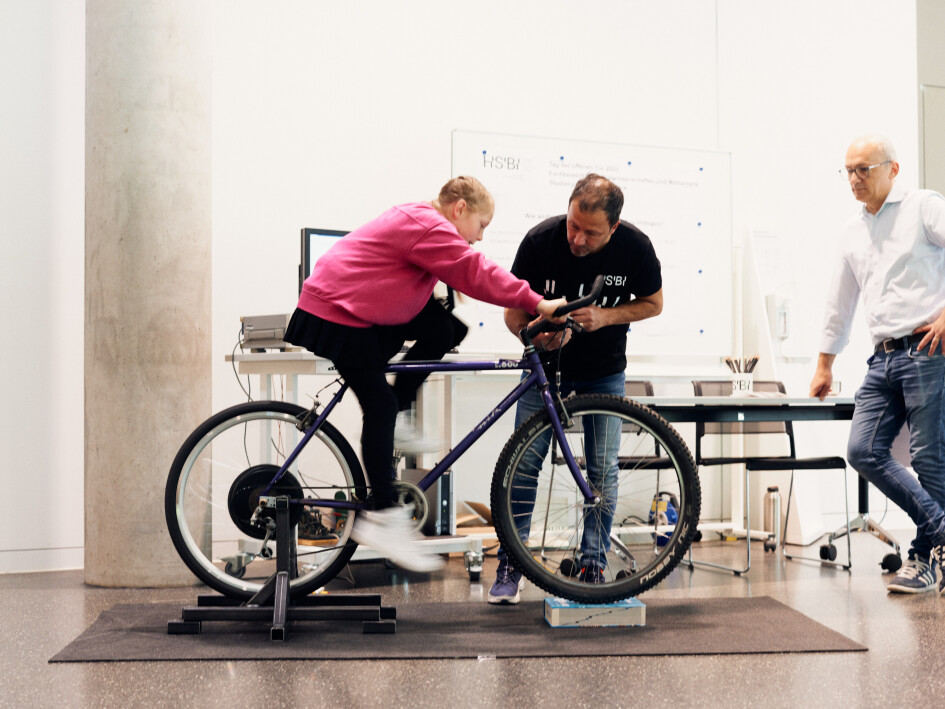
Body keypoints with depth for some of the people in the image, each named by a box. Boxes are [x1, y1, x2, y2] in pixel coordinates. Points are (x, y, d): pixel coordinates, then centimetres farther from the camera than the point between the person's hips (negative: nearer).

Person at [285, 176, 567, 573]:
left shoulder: (419, 222, 16)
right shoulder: (428, 228, -18)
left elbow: (467, 275, 20)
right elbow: (476, 275, -23)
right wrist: (537, 304, -22)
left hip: (364, 313, 10)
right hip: (338, 317, -10)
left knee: (442, 330, -2)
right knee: (380, 407, -12)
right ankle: (382, 518, -9)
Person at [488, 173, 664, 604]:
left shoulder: (635, 247, -20)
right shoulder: (540, 240, -22)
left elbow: (654, 303, -4)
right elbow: (513, 310, -12)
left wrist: (607, 315, -22)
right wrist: (536, 334, -34)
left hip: (604, 372, 1)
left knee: (603, 468, -1)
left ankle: (593, 565, 13)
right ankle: (510, 566, 3)